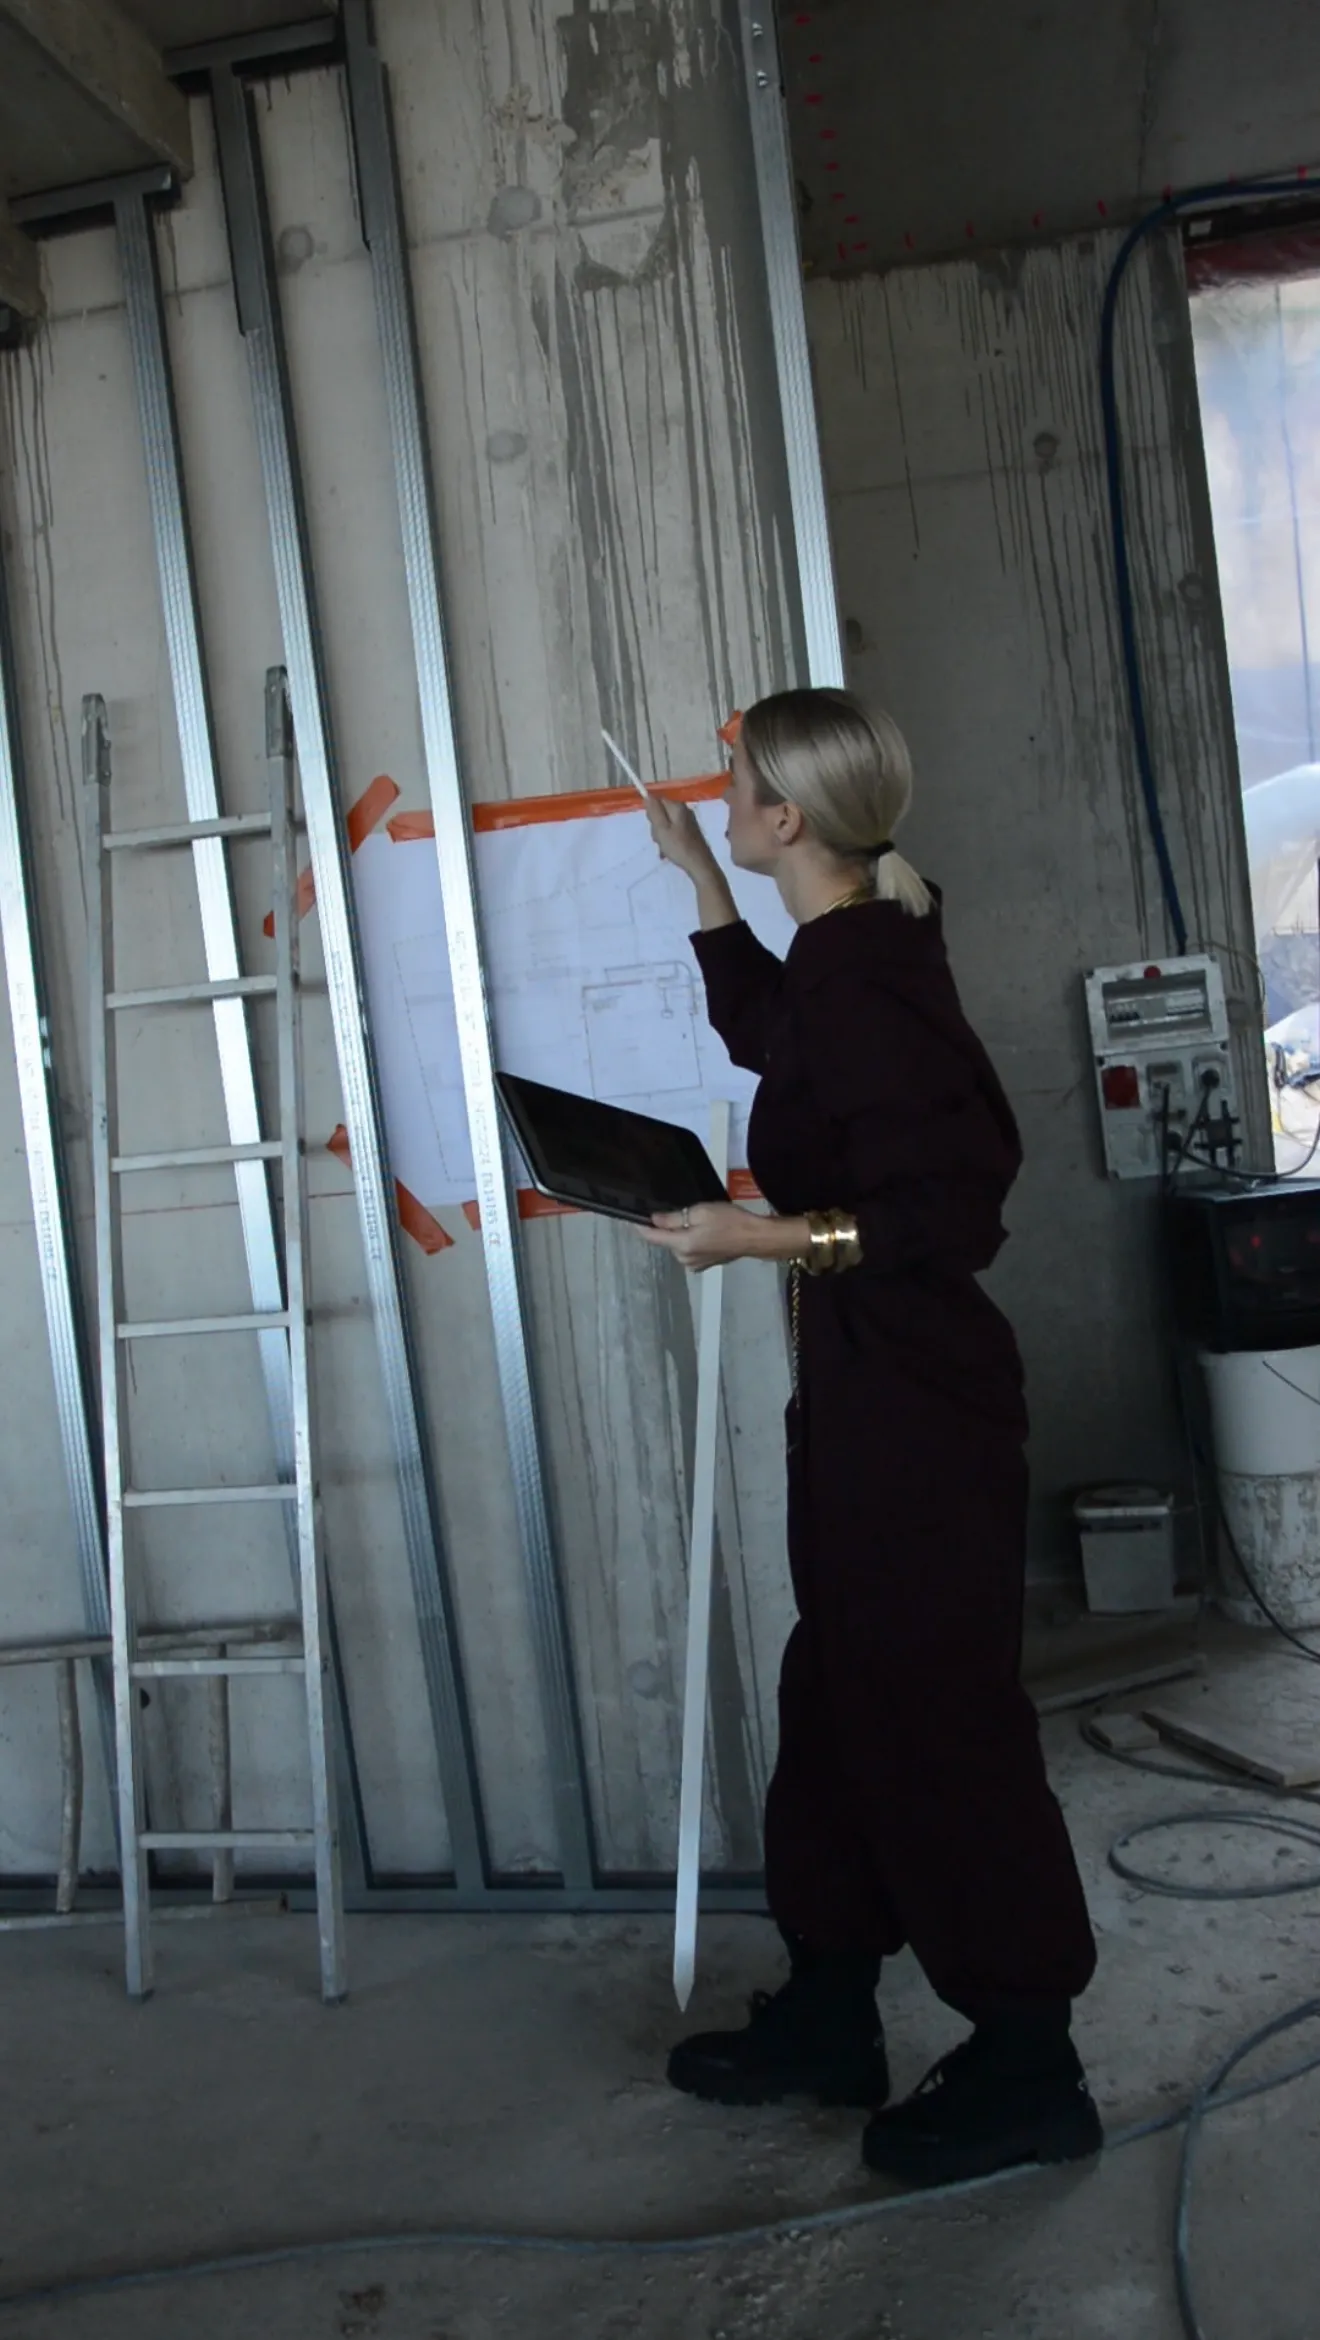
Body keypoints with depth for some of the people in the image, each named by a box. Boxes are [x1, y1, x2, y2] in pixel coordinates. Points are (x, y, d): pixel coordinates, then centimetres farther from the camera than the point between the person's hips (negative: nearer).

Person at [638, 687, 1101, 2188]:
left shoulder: (865, 986, -20)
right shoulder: (846, 961, 10)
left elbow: (951, 1215, -24)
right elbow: (764, 1031, 34)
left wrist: (763, 1238, -22)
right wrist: (699, 881, 36)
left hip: (916, 1399, -10)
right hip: (860, 1388, 10)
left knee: (937, 1714, 0)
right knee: (842, 1690, 17)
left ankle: (1029, 2068, 16)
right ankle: (830, 2014, 32)